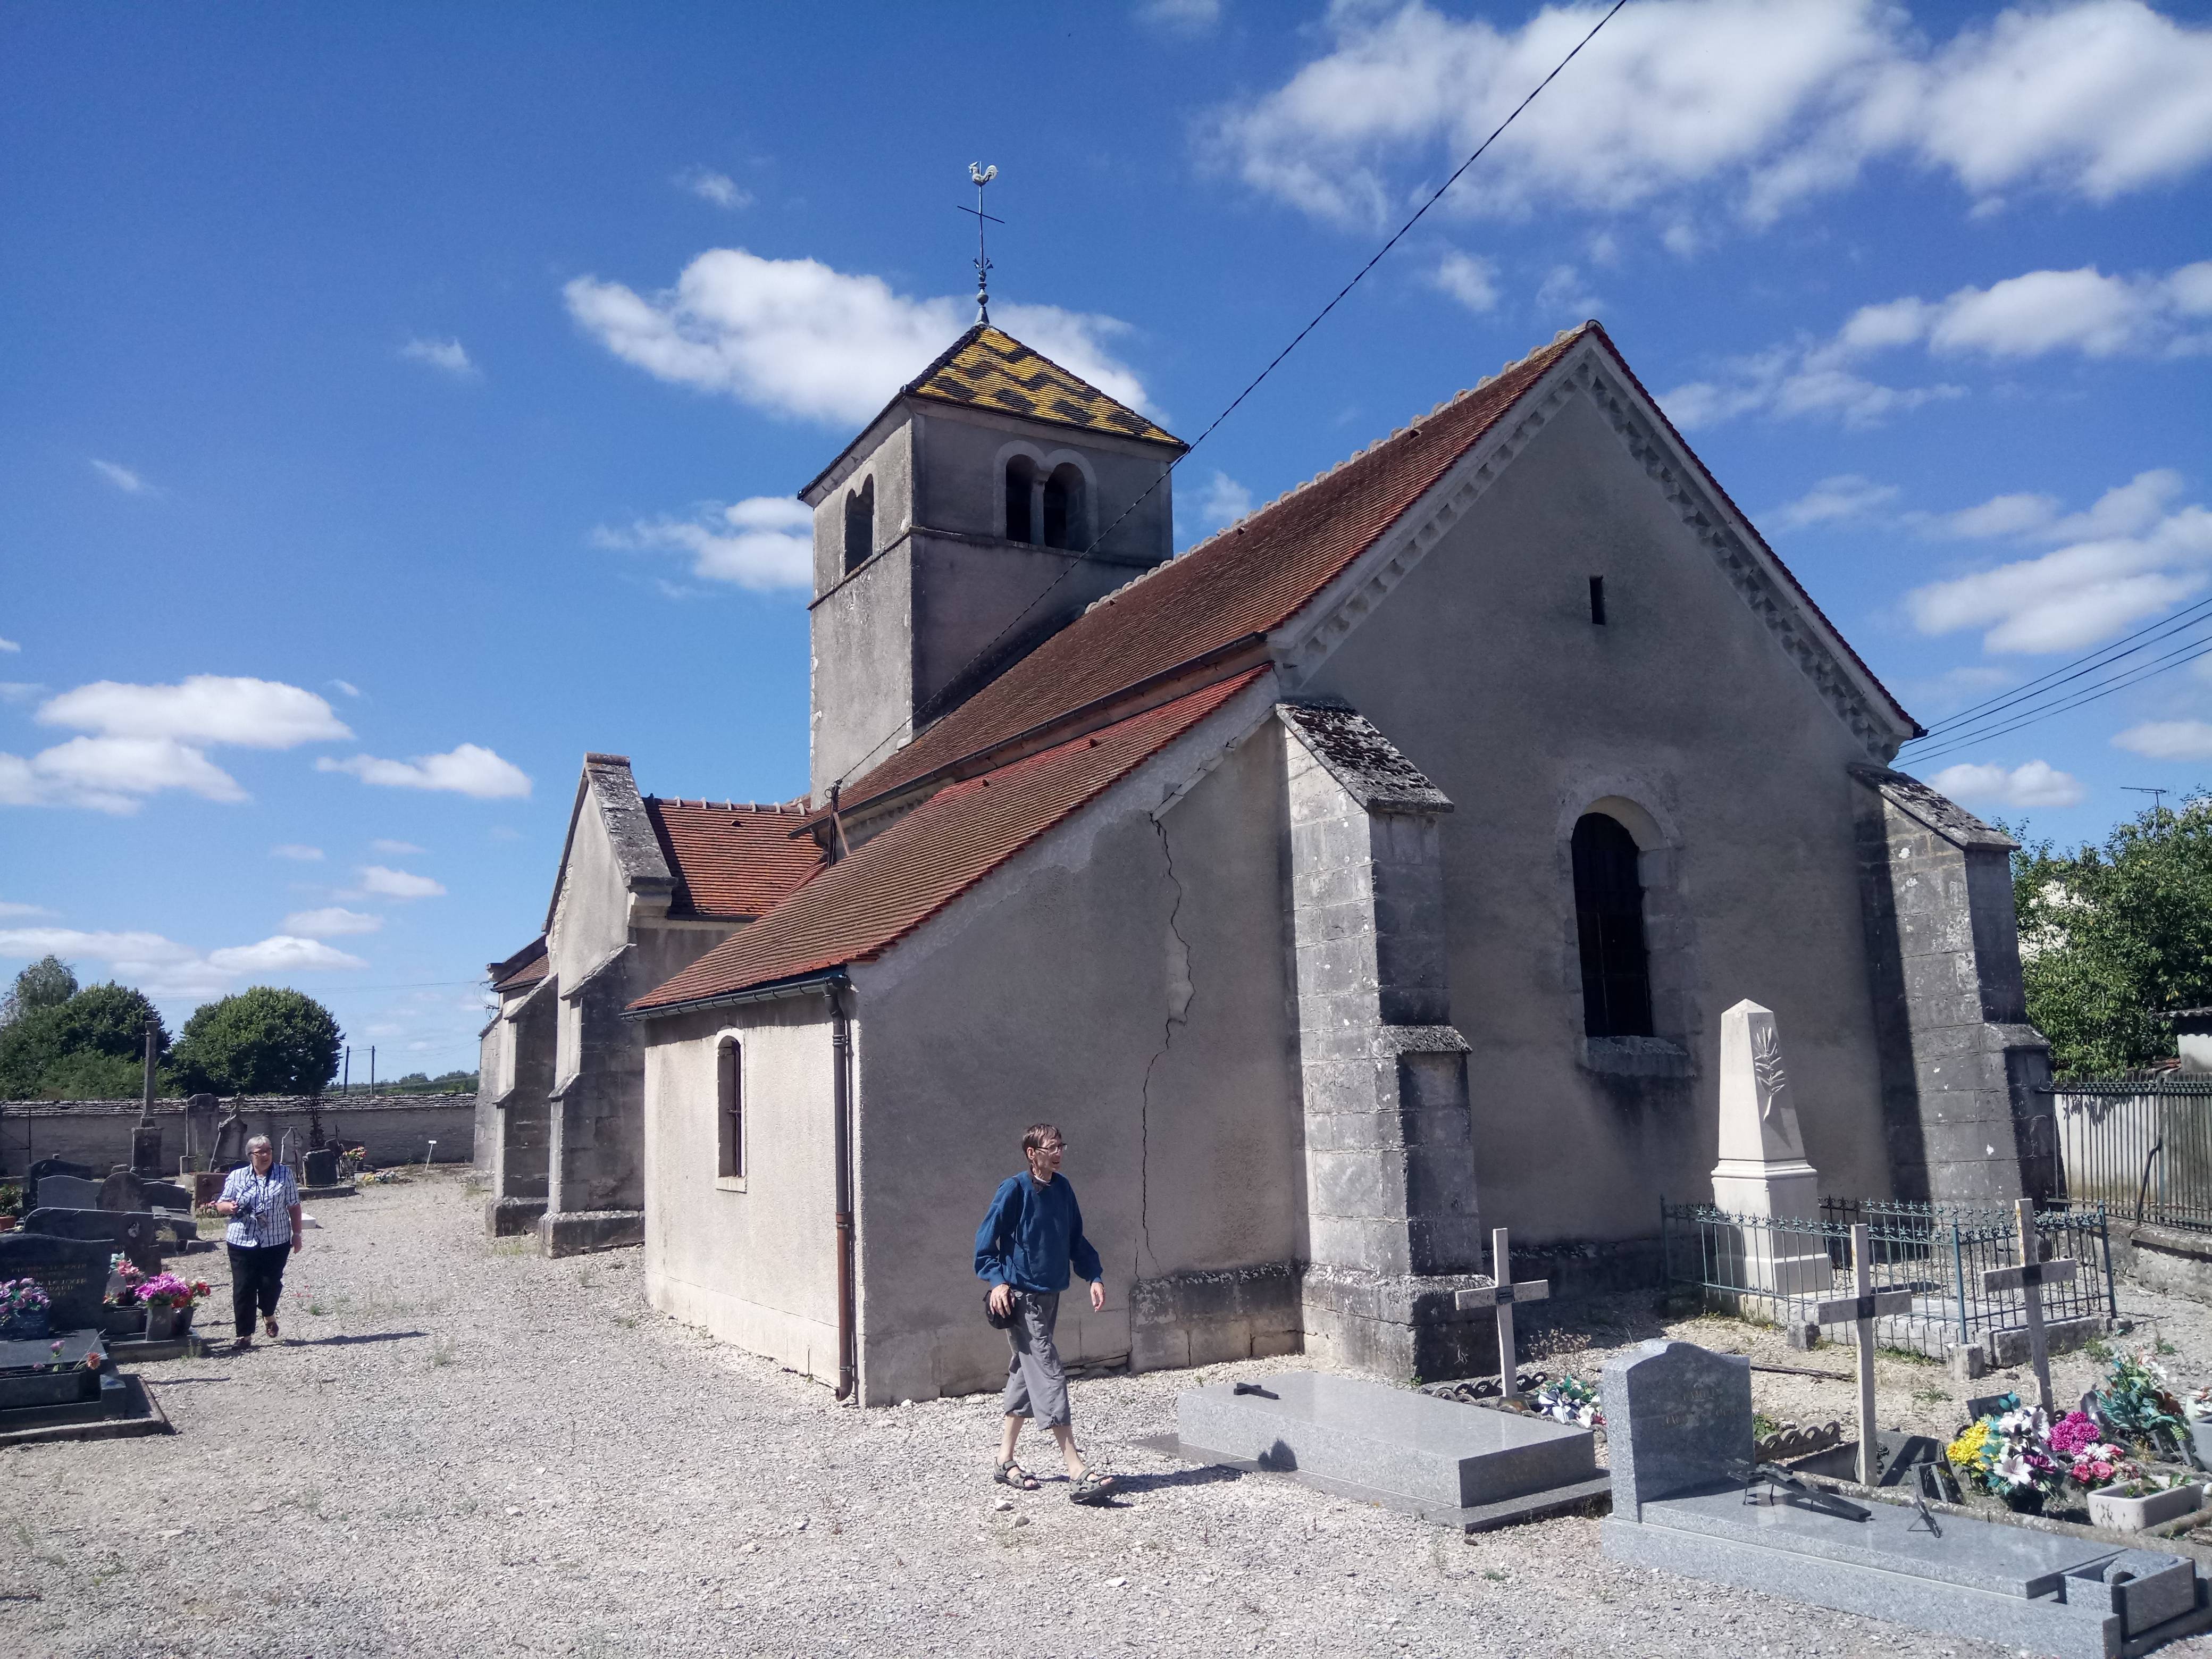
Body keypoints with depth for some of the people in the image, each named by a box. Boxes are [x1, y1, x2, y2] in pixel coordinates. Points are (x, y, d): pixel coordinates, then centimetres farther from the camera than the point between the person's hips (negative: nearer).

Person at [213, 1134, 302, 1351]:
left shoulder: (284, 1174, 3)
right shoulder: (236, 1176, 4)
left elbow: (294, 1206, 6)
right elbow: (220, 1206, 8)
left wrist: (297, 1233, 4)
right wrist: (230, 1206, -16)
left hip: (276, 1241, 0)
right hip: (242, 1242, 0)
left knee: (271, 1283, 0)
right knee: (243, 1288, -1)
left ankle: (269, 1315, 32)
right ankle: (245, 1335, 9)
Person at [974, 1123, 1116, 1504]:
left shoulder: (1062, 1188, 7)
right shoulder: (1014, 1190, -12)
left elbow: (1076, 1239, 15)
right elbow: (986, 1240, -9)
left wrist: (1095, 1276, 6)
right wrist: (997, 1280, -20)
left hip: (1050, 1296, 7)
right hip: (1021, 1299, -7)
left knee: (1026, 1375, 15)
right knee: (1049, 1376, -10)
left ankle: (1006, 1462, 27)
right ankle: (1079, 1474, -12)